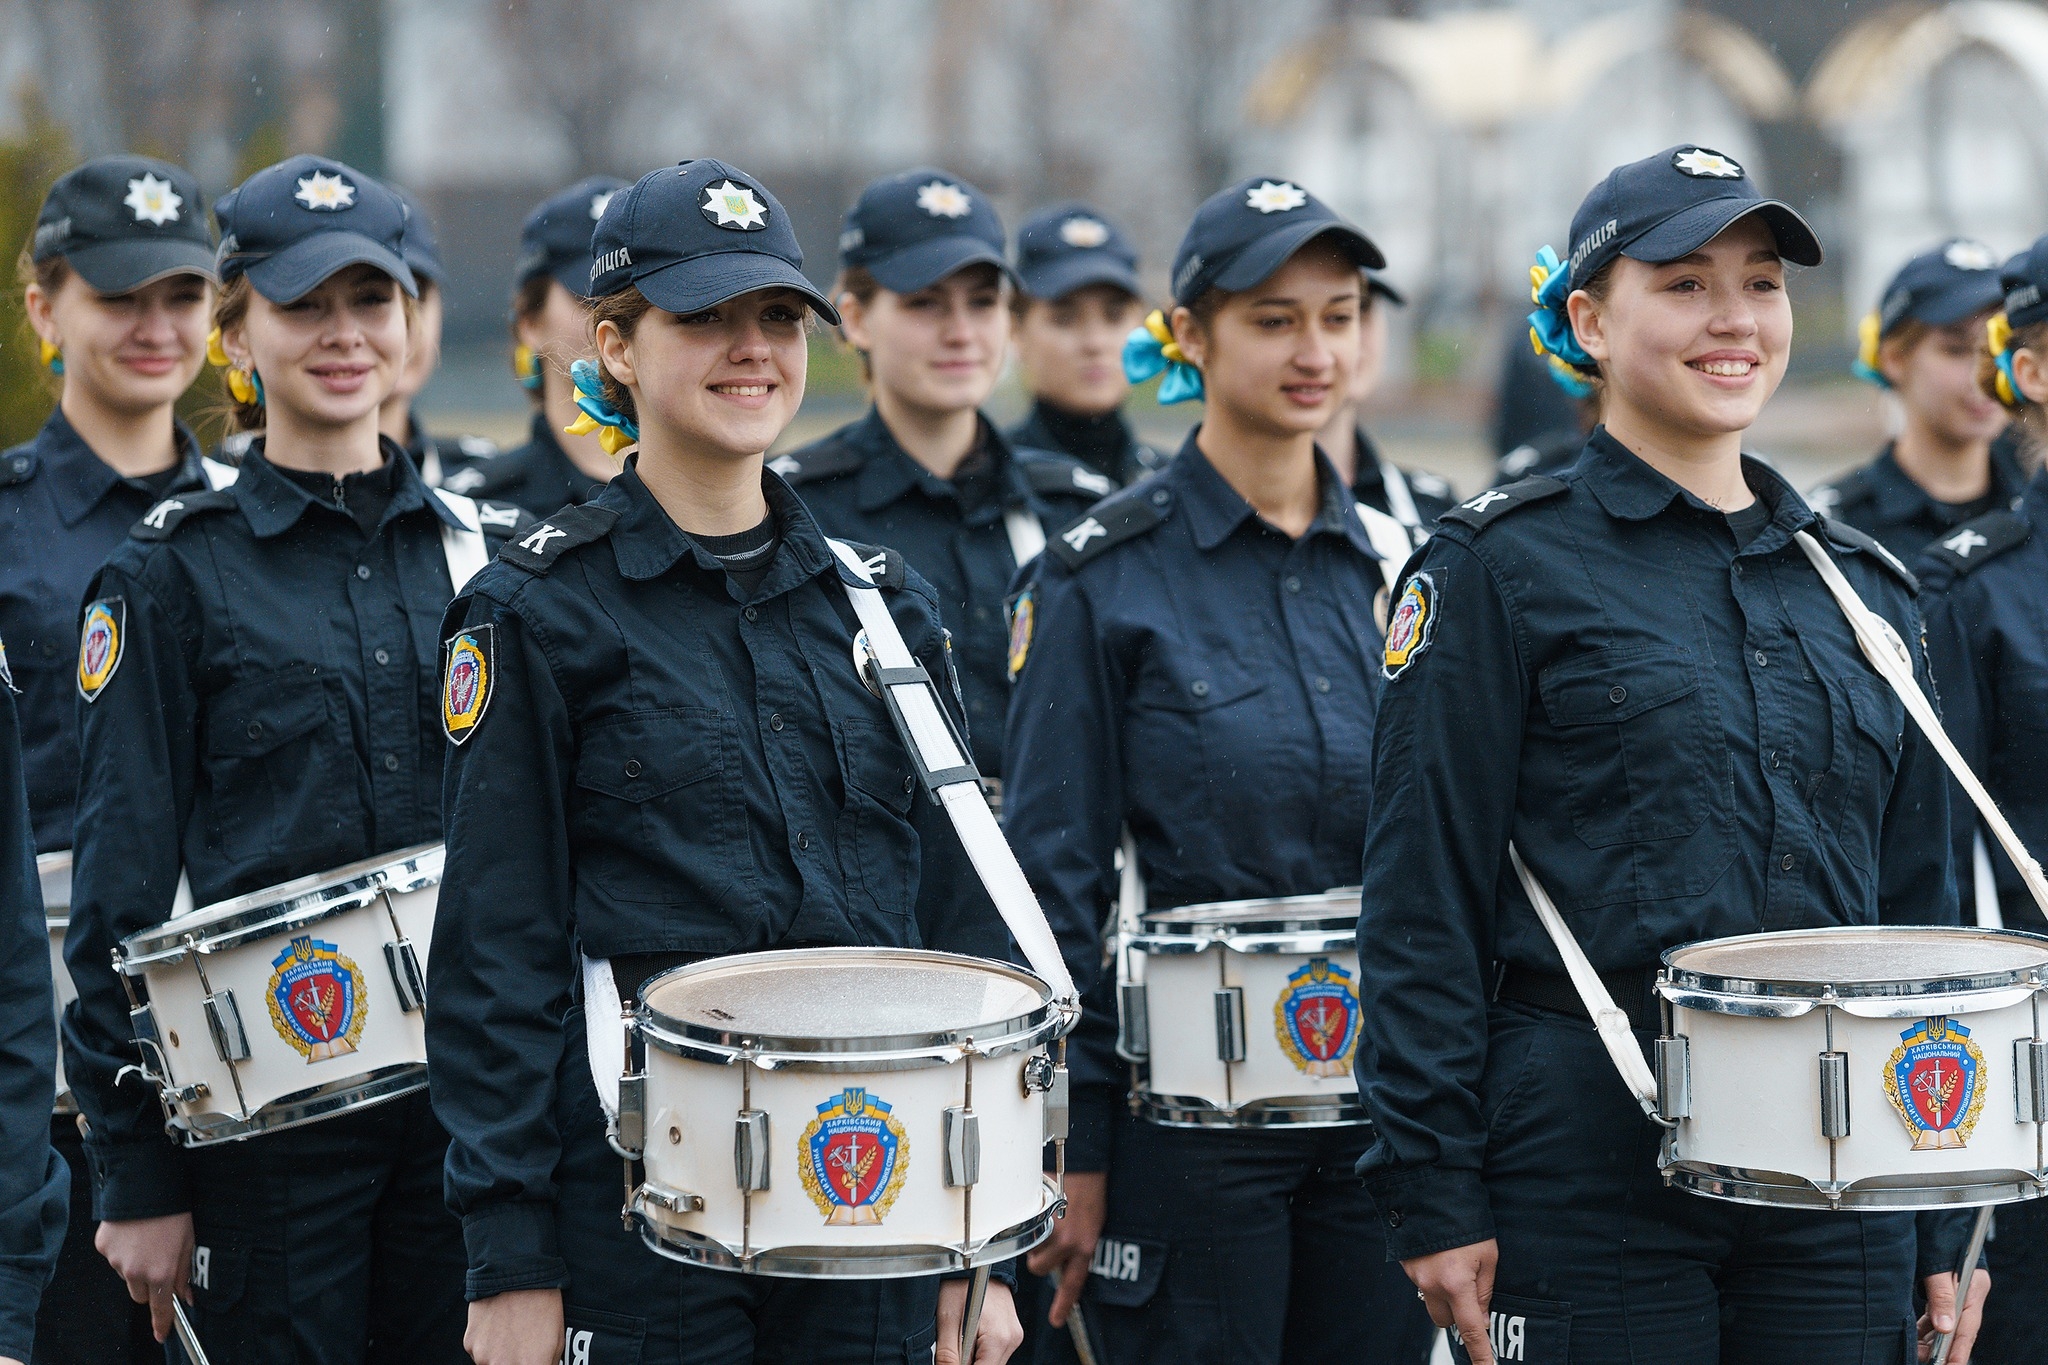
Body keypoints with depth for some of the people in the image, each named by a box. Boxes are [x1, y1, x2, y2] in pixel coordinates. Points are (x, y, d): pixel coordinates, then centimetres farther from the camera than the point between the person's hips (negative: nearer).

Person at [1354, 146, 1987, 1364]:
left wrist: (1948, 1229, 13)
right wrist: (1434, 1193, -11)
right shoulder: (1504, 569, -2)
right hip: (1593, 1161, -5)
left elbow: (1921, 902, 16)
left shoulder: (1861, 586, 14)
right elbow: (1424, 897, -5)